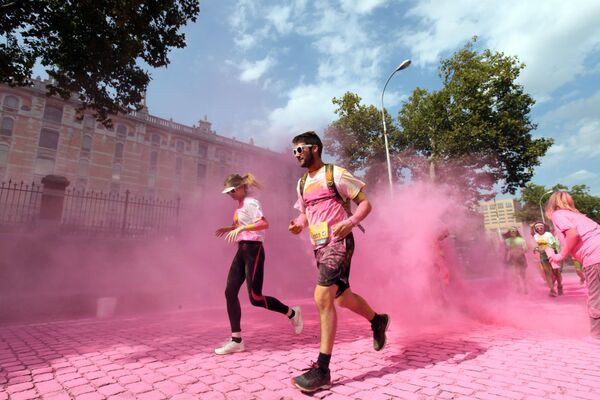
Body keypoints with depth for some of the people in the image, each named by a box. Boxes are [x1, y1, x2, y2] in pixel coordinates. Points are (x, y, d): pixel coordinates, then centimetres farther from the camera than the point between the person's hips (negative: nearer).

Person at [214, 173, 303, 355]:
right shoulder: (241, 205, 16)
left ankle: (292, 313, 15)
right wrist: (229, 228, 17)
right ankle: (236, 340, 7)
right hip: (242, 251, 9)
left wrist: (240, 228, -32)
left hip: (252, 250, -9)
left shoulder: (250, 203, -11)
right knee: (230, 292, 1)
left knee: (255, 298, -6)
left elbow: (264, 224, -26)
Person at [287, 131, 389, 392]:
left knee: (322, 298, -17)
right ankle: (378, 320, 46)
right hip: (319, 246, 8)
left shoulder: (335, 174, -5)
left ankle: (322, 370, -7)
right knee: (342, 297, 18)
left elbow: (365, 203, -4)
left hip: (339, 242, -8)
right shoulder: (302, 183, 15)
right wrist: (298, 224, 1)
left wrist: (350, 221, -22)